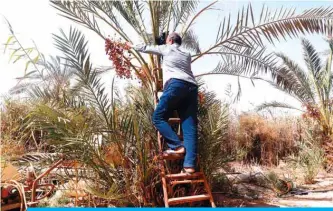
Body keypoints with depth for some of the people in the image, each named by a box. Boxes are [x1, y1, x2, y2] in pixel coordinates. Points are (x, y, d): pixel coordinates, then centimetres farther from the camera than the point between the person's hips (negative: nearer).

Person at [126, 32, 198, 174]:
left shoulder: (167, 49, 20)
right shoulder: (187, 55, 34)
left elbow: (146, 48, 30)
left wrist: (132, 46, 48)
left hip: (176, 84, -6)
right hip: (192, 87, 6)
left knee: (158, 117, -1)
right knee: (190, 126, -4)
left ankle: (177, 146, -13)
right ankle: (189, 165, -12)